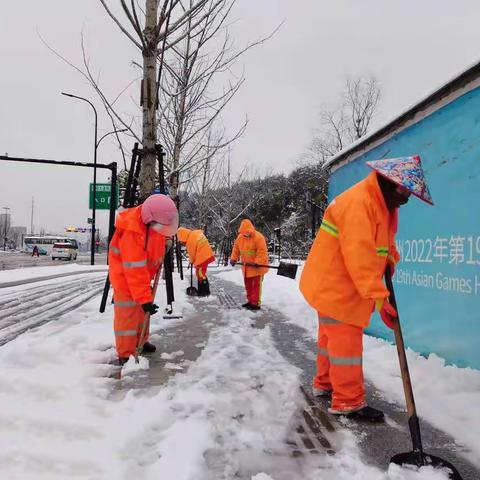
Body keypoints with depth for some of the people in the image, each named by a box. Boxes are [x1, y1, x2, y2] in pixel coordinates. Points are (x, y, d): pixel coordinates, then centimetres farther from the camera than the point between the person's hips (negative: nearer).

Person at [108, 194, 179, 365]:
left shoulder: (154, 219, -15)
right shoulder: (131, 234, -38)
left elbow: (159, 237, 12)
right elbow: (134, 271, -37)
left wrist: (159, 264, 5)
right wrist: (145, 299, -37)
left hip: (142, 273, 8)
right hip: (125, 275, -8)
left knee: (142, 309, 18)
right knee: (128, 312, -8)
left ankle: (140, 341, 34)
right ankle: (125, 354, 1)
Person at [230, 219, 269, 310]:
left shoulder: (258, 237, -20)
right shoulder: (240, 237, 2)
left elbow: (262, 251, -25)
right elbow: (236, 248, 12)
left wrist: (257, 263, -31)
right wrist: (233, 259, 4)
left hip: (257, 265, -7)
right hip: (246, 266, 7)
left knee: (256, 285, -5)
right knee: (248, 284, 13)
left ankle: (256, 303, -1)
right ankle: (250, 301, 25)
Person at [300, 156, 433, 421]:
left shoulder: (384, 204, 9)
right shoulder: (357, 203, -25)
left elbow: (382, 241, 20)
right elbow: (359, 257, -31)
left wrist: (390, 258, -2)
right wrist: (379, 298, -32)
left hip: (333, 285, 10)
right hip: (335, 285, -10)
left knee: (332, 337, 21)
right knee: (346, 342, -4)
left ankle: (325, 383, 36)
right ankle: (348, 402, 7)